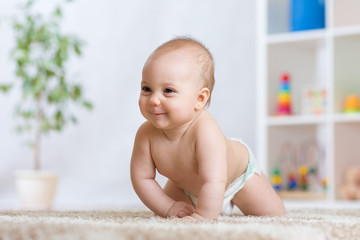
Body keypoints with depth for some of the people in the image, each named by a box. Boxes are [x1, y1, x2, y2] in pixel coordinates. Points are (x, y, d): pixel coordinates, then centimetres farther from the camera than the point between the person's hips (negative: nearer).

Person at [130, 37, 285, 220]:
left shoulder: (206, 131, -49)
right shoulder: (146, 134, -33)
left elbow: (214, 181, -54)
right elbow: (141, 177, -24)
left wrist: (203, 216, -57)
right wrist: (169, 208, -28)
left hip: (237, 171, -4)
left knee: (274, 213, 2)